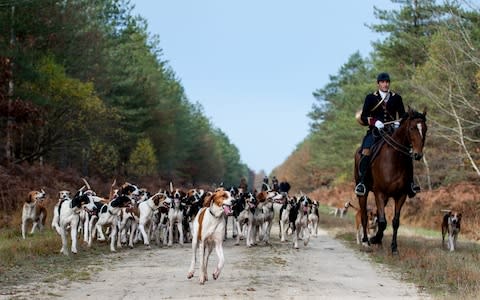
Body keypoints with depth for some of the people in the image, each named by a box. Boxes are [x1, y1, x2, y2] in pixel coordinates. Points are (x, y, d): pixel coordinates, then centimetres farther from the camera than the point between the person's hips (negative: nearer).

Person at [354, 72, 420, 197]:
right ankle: (361, 182, -29)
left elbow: (403, 116, 12)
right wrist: (375, 122, -18)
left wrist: (399, 123, -10)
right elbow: (363, 118, 1)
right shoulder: (370, 98, 5)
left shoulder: (396, 98, 11)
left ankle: (410, 183, -10)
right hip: (375, 131, -2)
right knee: (366, 151, -28)